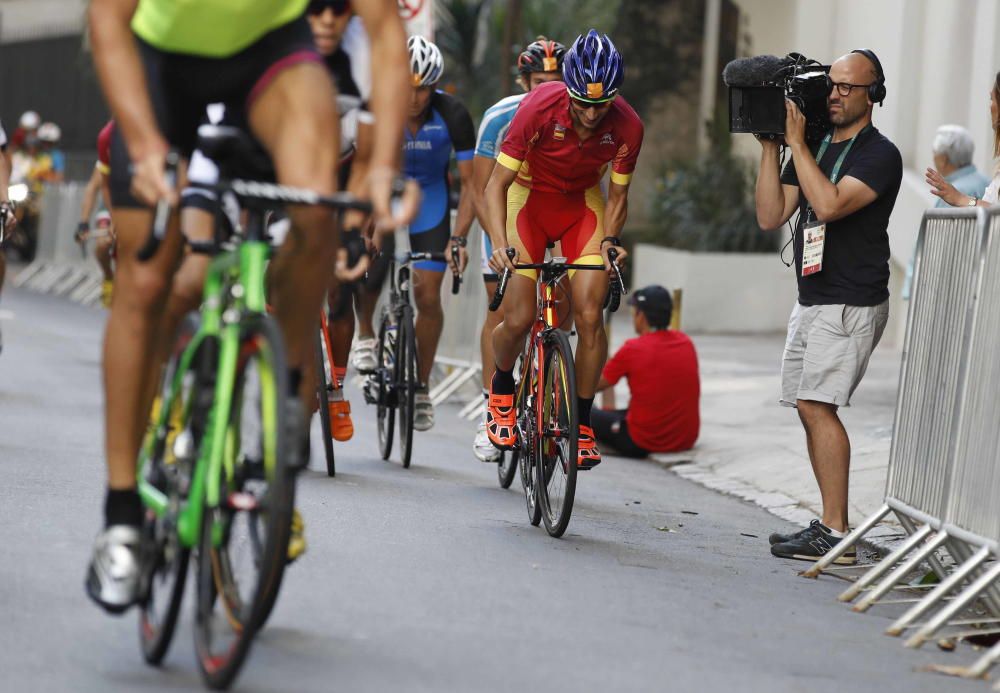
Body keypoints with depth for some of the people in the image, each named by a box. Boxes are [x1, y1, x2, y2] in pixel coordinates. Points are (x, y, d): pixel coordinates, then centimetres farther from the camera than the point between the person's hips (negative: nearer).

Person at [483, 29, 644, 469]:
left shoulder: (627, 127, -23)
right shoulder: (540, 107, -30)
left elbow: (618, 194, -6)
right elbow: (497, 184, -24)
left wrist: (610, 239, -25)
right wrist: (501, 245, -37)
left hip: (583, 202, 1)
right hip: (531, 197, -1)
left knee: (590, 316, -14)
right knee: (518, 320, -10)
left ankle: (582, 424, 1)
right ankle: (502, 389, 22)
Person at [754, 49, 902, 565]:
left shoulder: (879, 154, -8)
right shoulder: (814, 148, 16)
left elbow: (829, 204, -24)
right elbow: (770, 216, 8)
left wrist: (797, 143, -17)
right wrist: (770, 146, 1)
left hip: (851, 305, -8)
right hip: (812, 302, 9)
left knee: (817, 405, -16)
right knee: (809, 409, 6)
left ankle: (835, 533, -16)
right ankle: (829, 524, 11)